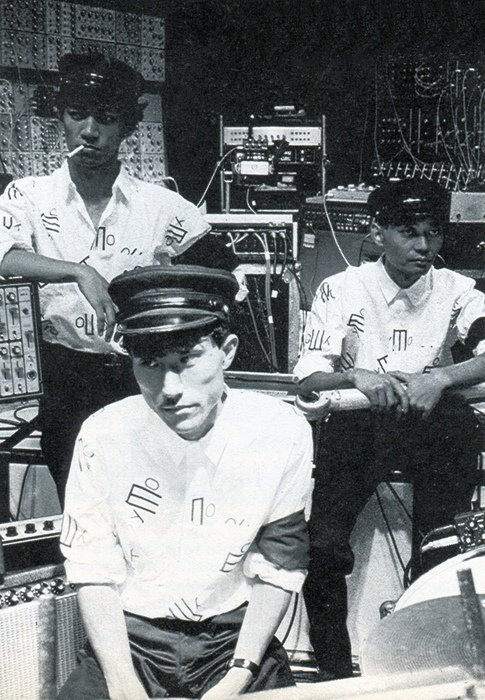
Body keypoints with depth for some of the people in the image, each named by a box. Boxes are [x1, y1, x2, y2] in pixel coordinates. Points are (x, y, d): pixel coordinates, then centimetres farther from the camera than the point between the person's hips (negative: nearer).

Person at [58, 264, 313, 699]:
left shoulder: (281, 434, -11)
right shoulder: (103, 435, -10)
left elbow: (278, 569, -4)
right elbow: (93, 572, -5)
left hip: (234, 632, 1)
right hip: (130, 634, 0)